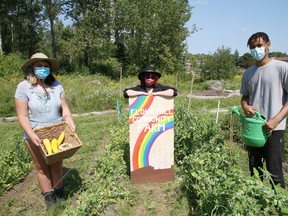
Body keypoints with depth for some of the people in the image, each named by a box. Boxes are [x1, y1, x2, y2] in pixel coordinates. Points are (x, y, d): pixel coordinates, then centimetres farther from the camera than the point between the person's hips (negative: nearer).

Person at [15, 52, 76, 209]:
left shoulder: (56, 85, -5)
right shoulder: (23, 87, -13)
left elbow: (64, 109, -1)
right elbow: (22, 116, -13)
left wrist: (71, 124, -16)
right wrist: (31, 135, -24)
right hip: (36, 135, -2)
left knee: (57, 167, 13)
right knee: (42, 168, 12)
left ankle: (60, 197, 30)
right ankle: (49, 200, 29)